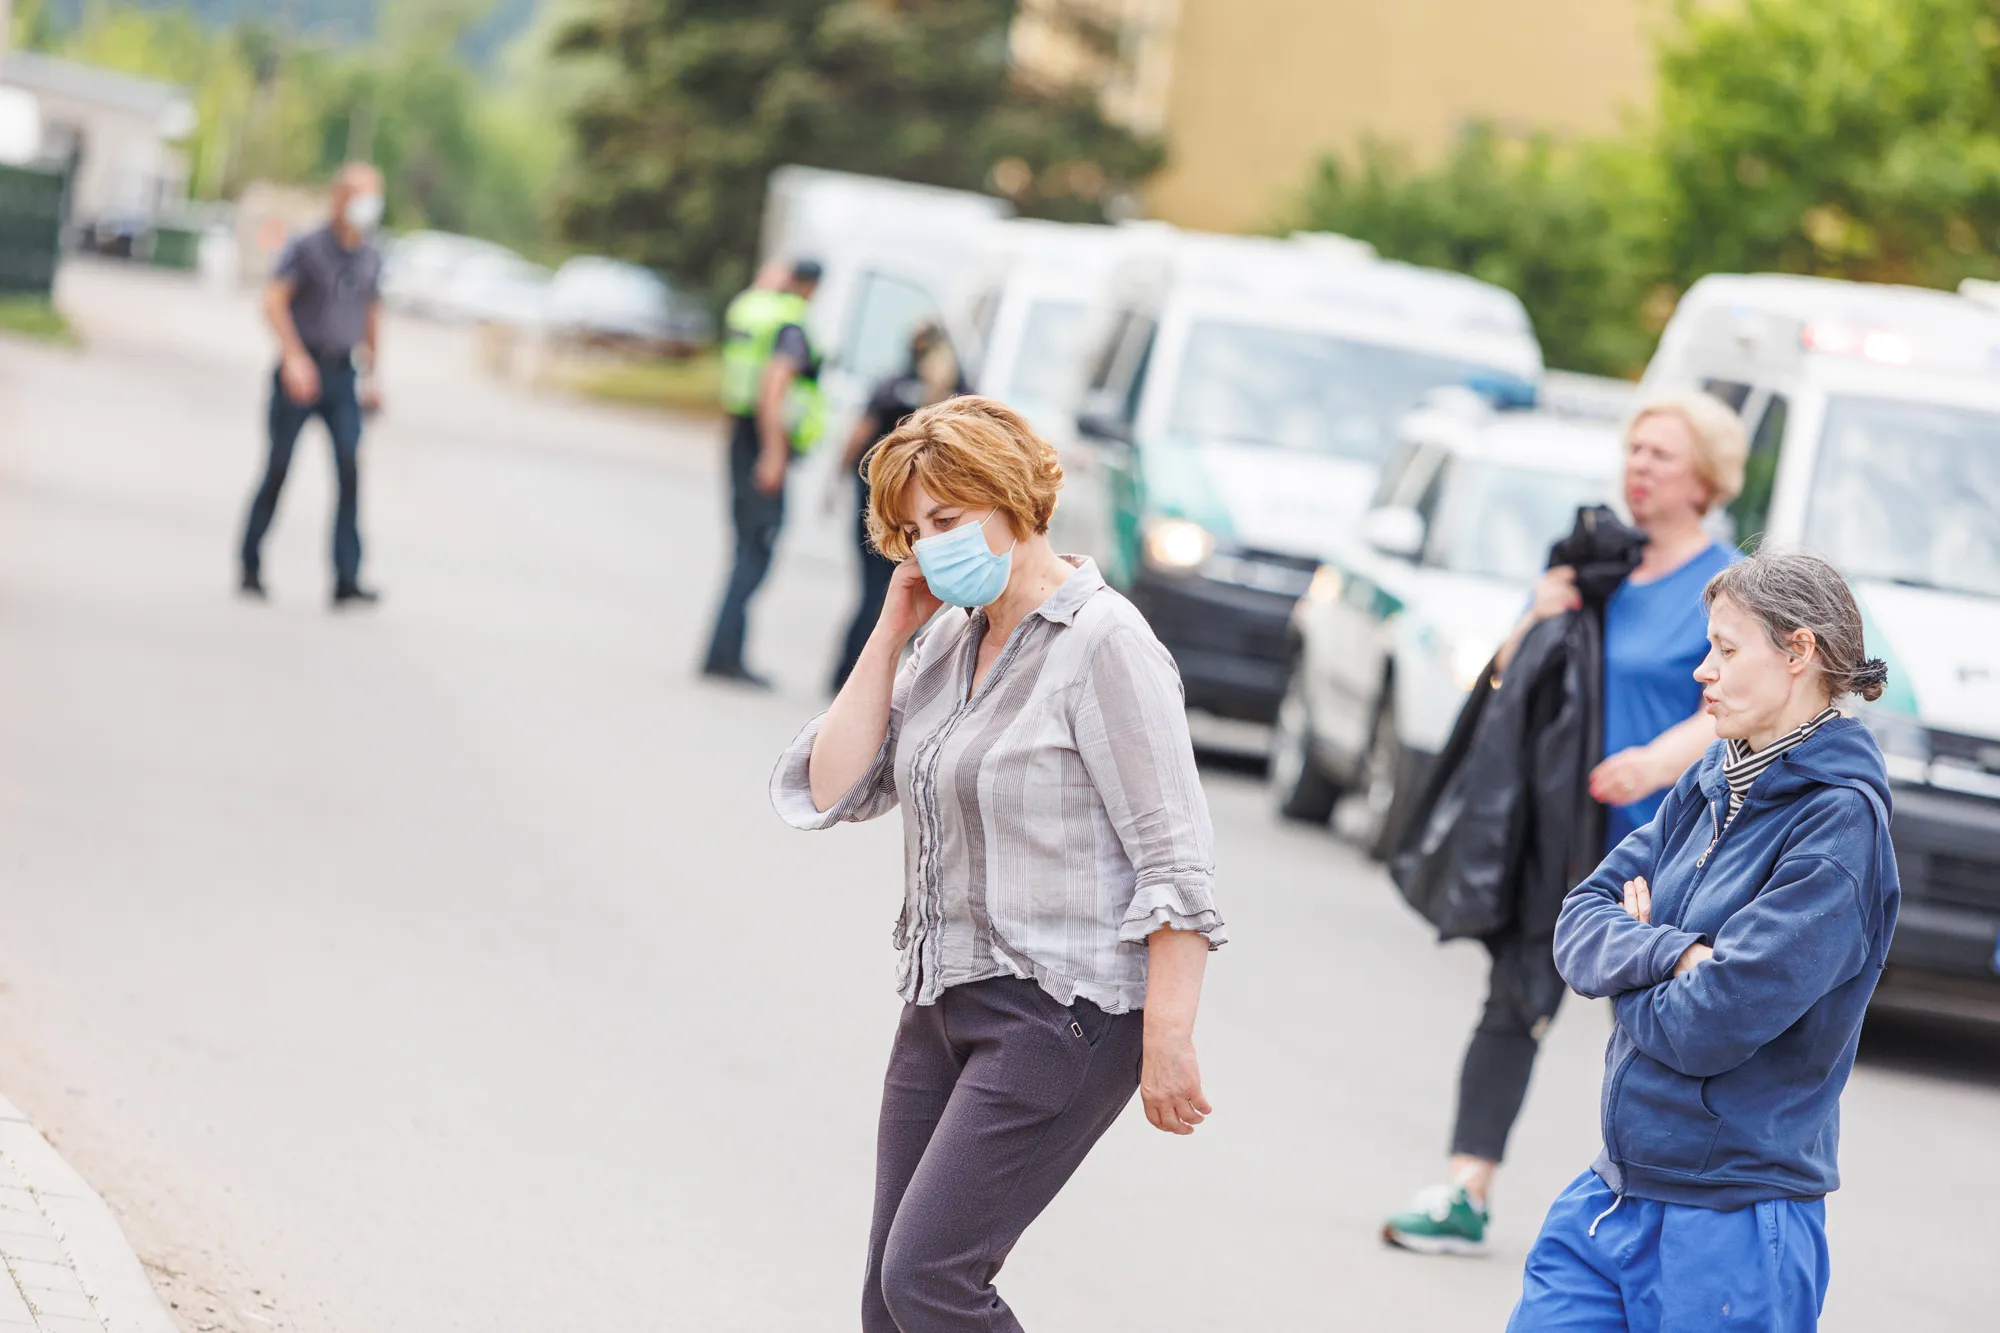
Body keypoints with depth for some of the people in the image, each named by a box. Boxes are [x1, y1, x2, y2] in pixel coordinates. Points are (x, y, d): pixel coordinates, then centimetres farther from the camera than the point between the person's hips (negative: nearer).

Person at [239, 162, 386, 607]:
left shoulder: (370, 257, 11)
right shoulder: (307, 247, -5)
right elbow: (274, 301, -14)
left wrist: (373, 374, 20)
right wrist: (294, 356, -24)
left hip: (342, 375, 3)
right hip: (301, 372, -3)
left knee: (350, 468, -12)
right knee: (278, 469, 2)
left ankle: (347, 580, -16)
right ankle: (251, 566, 18)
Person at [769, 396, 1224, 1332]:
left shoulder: (1103, 642, -13)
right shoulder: (951, 638, 11)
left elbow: (1176, 860, -16)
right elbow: (833, 790, 8)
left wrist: (1168, 1040, -19)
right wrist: (889, 635, 2)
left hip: (1059, 1017, -8)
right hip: (944, 1005, 8)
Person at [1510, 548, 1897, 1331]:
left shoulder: (1840, 824, -16)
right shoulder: (1711, 784, 9)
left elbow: (1709, 1026, -21)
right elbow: (1580, 925, 5)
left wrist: (1628, 962, -2)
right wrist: (1671, 956, -15)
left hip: (1731, 1229, -7)